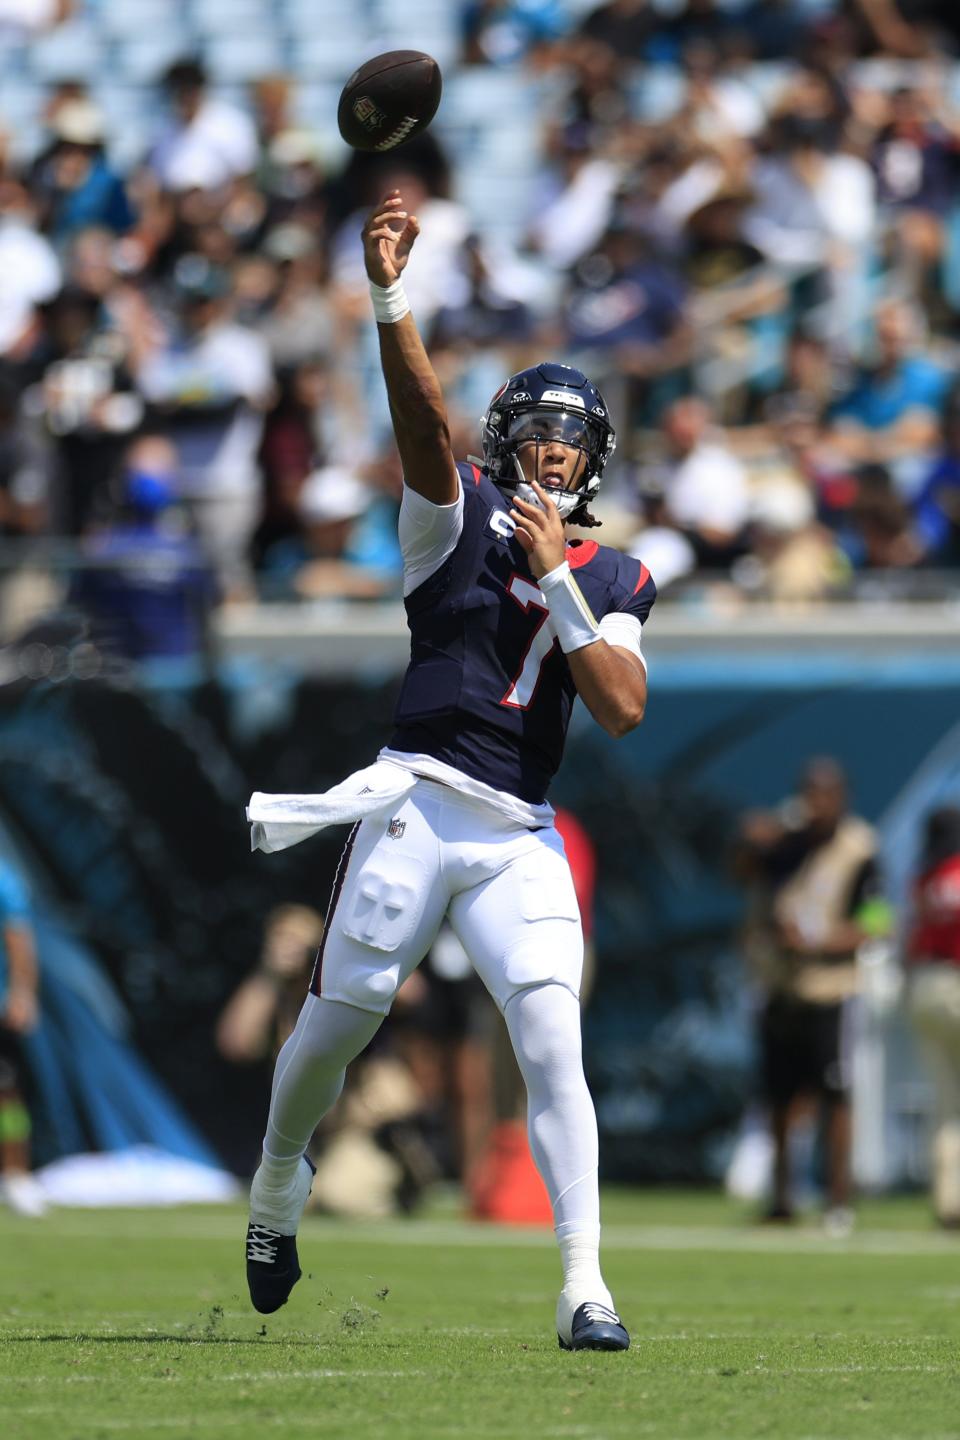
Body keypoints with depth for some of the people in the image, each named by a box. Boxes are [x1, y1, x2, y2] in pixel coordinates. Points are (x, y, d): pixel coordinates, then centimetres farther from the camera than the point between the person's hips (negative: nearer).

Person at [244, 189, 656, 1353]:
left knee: (553, 1046, -11)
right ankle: (279, 1178, 36)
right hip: (418, 805, -2)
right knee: (338, 1021, 6)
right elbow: (421, 412, -14)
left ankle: (583, 1286, -13)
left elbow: (624, 709, -2)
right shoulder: (461, 514, 5)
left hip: (521, 838, 2)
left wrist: (557, 581, -8)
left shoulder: (615, 579, 12)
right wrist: (389, 295, -31)